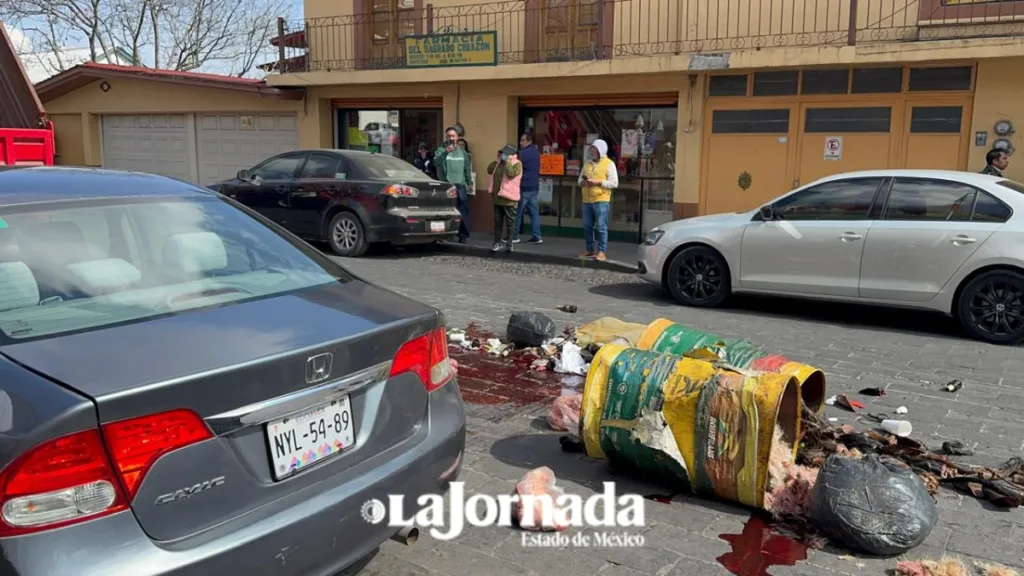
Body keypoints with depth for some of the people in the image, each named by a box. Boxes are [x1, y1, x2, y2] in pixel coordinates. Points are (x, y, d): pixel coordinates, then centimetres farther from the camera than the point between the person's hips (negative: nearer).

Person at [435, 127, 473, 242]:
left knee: (463, 211, -2)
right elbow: (436, 162, -19)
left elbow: (467, 169, 20)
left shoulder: (463, 151, 13)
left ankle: (463, 235, 4)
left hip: (461, 186, 3)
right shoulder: (441, 149, 0)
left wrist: (469, 183, 18)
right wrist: (445, 152, -33)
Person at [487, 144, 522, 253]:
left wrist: (507, 161, -18)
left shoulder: (517, 164, -8)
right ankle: (497, 242, 16)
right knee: (498, 221, 10)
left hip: (509, 199, -6)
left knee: (510, 222, 3)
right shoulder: (500, 163, 13)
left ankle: (509, 243, 12)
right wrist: (497, 160, 3)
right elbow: (489, 170, 9)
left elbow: (511, 173, -26)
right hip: (497, 198, 6)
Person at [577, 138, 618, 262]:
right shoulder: (587, 163, 16)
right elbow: (579, 180, 19)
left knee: (601, 227, -5)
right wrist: (583, 182, -5)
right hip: (587, 200, 6)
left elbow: (614, 183, -8)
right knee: (587, 226, 8)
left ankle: (602, 251, 1)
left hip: (601, 201, -6)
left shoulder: (609, 164, -1)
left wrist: (598, 182, -17)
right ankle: (590, 249, 18)